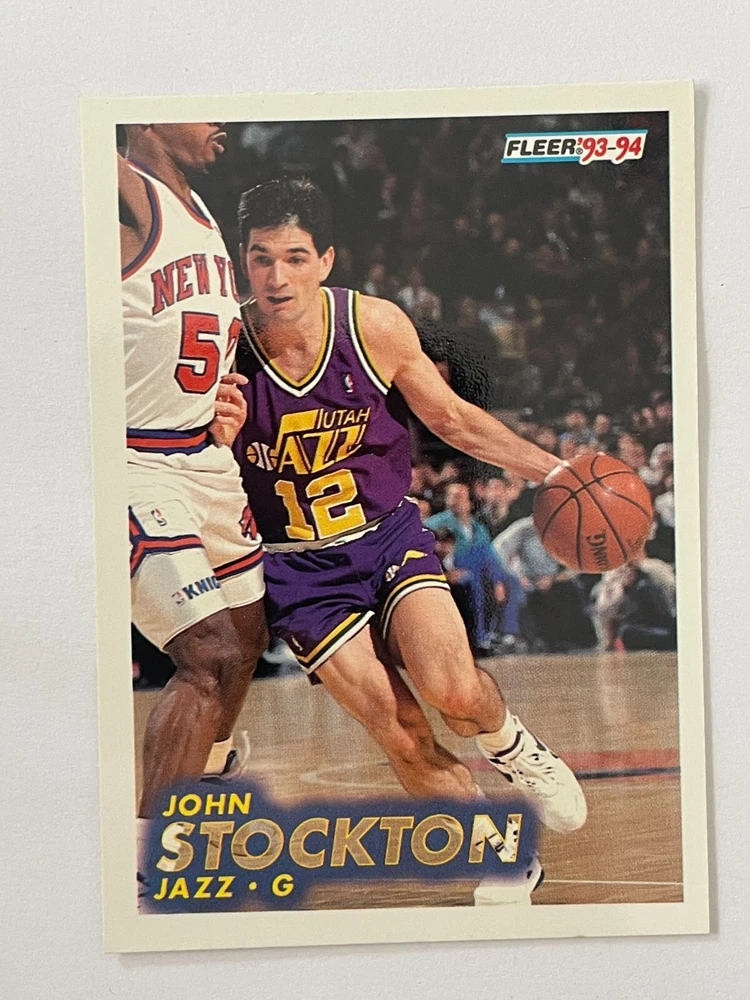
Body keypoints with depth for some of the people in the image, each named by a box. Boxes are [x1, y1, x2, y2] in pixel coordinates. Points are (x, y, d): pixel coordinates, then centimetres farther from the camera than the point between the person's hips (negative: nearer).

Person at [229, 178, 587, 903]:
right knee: (405, 743, -10)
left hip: (389, 535, 1)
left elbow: (452, 419, 4)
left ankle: (512, 750, 13)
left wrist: (552, 470, -2)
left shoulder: (376, 325, -11)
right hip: (298, 567, -1)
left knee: (452, 690, -24)